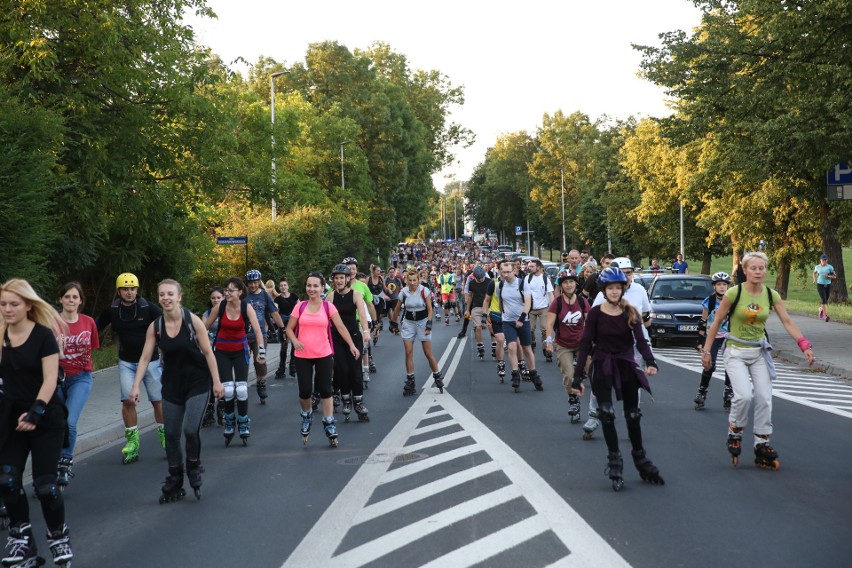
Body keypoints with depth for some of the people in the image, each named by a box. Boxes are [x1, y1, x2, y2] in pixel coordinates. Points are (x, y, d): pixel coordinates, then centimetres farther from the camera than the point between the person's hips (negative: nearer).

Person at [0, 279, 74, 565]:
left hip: (45, 419, -4)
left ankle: (58, 536, 14)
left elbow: (50, 379, -16)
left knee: (44, 483, -6)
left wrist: (35, 412, -23)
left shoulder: (43, 335, -10)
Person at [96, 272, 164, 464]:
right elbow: (96, 329, 11)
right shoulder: (112, 310, -2)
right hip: (126, 362, 2)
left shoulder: (148, 308, -11)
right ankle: (132, 442, 2)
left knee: (158, 400, 3)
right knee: (128, 400, -7)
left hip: (150, 360, -2)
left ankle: (164, 435, 21)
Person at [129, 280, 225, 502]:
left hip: (197, 384, -3)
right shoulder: (155, 327, -4)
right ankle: (174, 483, 21)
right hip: (171, 386, 4)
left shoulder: (193, 321, -12)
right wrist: (136, 386, -11)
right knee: (171, 434, 6)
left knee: (190, 429, -17)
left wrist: (216, 381, -10)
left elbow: (208, 352, -9)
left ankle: (194, 466, 13)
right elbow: (145, 358, -2)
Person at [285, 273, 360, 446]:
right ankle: (306, 415, 28)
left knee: (325, 390, 1)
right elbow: (289, 328, 5)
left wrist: (352, 345, -15)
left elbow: (341, 327, -6)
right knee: (305, 391, -2)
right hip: (303, 356, 1)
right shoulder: (300, 306, 1)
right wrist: (295, 341, -14)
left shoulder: (328, 306, -2)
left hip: (324, 355, -1)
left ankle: (329, 425, 10)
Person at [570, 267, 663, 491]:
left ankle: (639, 457, 26)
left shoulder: (630, 313, -3)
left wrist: (650, 362, -33)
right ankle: (614, 460, -4)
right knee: (606, 412, -14)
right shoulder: (595, 313, -7)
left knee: (633, 414, 9)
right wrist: (577, 378, -10)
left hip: (626, 366, 2)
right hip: (602, 367, -2)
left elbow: (640, 340, -13)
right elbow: (585, 345, -6)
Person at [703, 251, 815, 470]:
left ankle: (762, 446, 11)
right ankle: (734, 433, 4)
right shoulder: (734, 293, -13)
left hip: (759, 352, 4)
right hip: (736, 353, -4)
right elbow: (717, 322, -6)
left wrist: (805, 345, -17)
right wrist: (706, 351, -6)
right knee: (744, 395, -22)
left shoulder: (771, 295, -2)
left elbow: (788, 321, -5)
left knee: (764, 399, 0)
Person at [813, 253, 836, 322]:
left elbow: (834, 276, 1)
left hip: (828, 285, 1)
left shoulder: (830, 267, -2)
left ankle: (821, 309, 45)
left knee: (826, 300, 12)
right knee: (823, 299, -17)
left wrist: (828, 276, -17)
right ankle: (826, 316, -20)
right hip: (820, 285, -1)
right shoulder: (817, 267, 3)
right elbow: (814, 273, 25)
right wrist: (814, 280, 12)